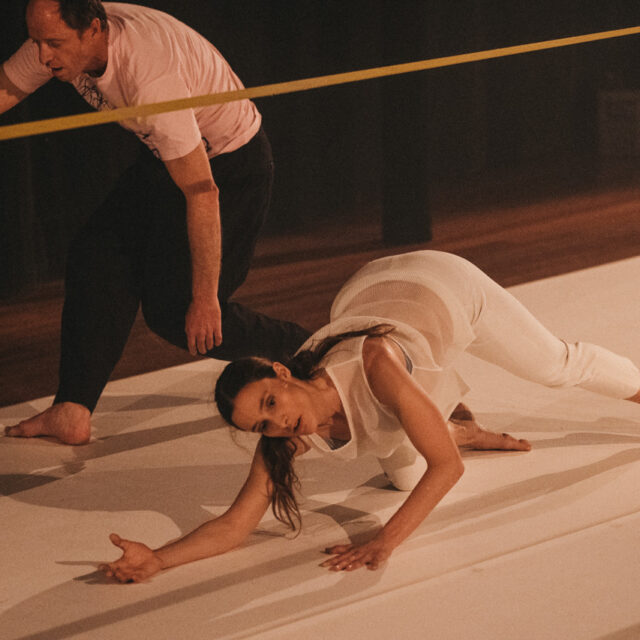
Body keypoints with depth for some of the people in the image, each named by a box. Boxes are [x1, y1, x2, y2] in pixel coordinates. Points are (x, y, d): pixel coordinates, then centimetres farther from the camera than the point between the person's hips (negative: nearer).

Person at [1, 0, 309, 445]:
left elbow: (203, 193, -34)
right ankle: (72, 415, -7)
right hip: (170, 156, 8)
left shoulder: (150, 80, -38)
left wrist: (204, 297, -28)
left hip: (233, 166, -8)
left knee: (177, 310, -7)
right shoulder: (63, 37, -15)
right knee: (95, 259, -7)